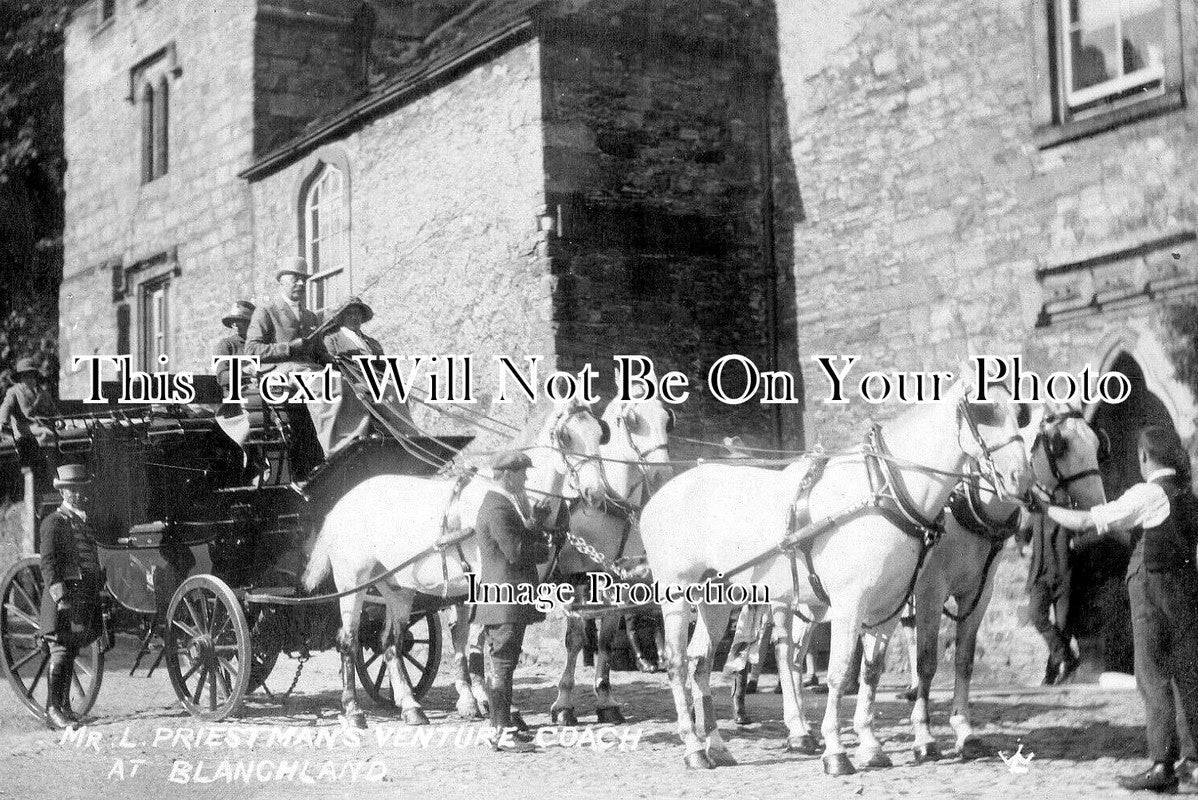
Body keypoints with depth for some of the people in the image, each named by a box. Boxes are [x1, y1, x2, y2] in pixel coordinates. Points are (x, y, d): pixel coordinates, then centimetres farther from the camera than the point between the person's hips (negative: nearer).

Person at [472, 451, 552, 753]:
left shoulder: (509, 504, 18)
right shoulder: (498, 508, -17)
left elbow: (524, 541, 20)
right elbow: (516, 552, -22)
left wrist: (539, 538, 1)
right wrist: (546, 549, -7)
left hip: (513, 597, 11)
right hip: (504, 599, -11)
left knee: (505, 665, 14)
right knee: (502, 665, -7)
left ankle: (502, 728, 20)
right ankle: (503, 732, -4)